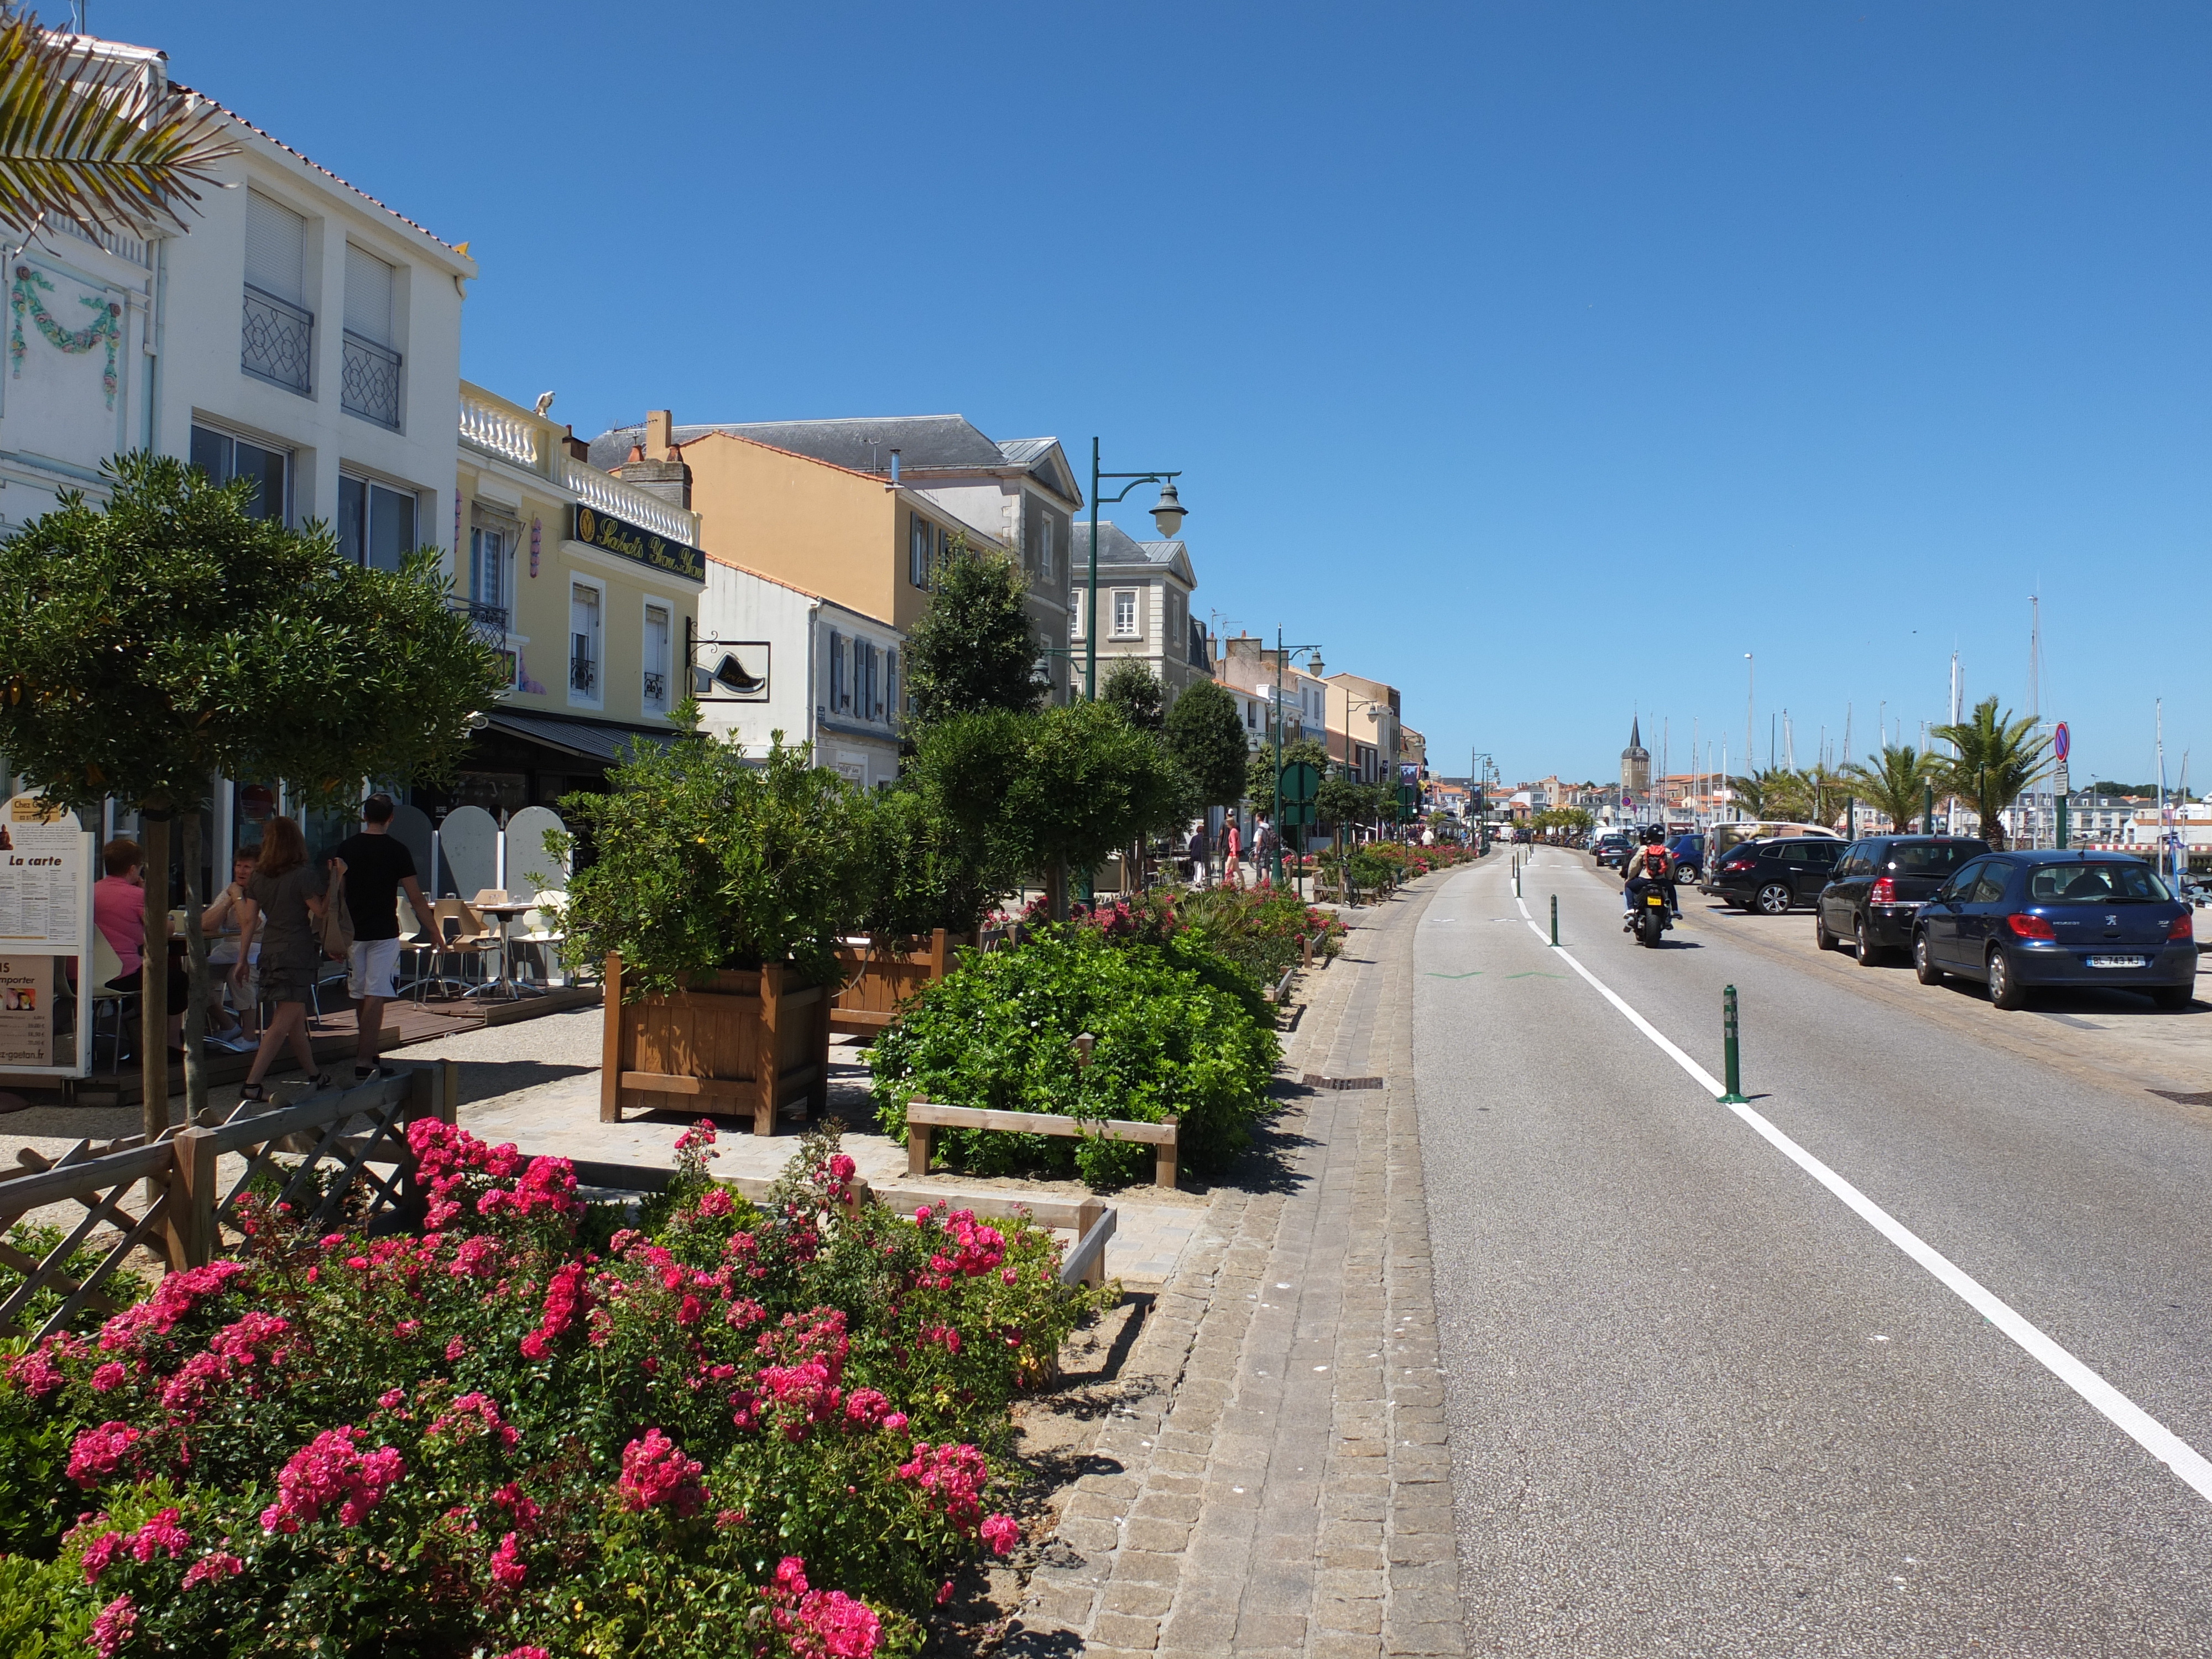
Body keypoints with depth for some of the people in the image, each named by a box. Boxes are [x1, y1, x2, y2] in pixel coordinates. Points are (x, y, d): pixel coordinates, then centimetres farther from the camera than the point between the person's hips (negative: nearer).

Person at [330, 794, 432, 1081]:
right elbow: (416, 898, -6)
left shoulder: (346, 848, 4)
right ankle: (364, 1062, -11)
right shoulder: (397, 850, -6)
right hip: (384, 933, -4)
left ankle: (365, 1050, 30)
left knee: (360, 996, 17)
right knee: (376, 998, -5)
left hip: (353, 932, 4)